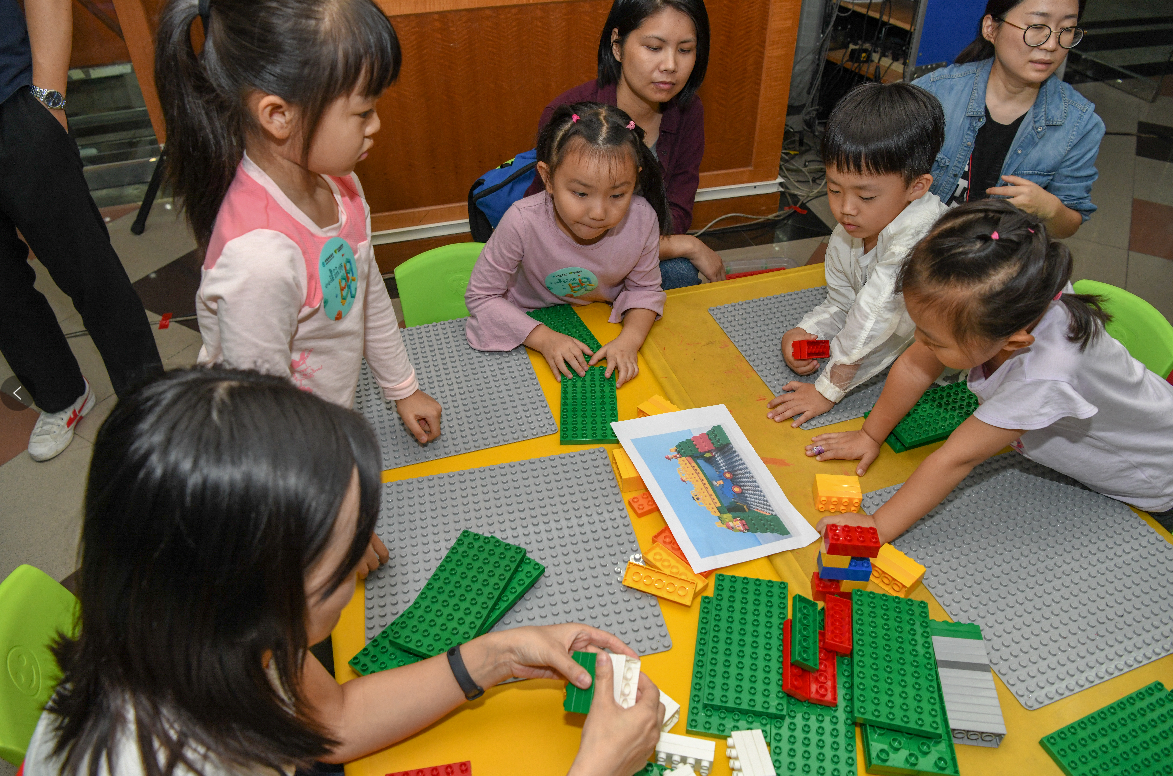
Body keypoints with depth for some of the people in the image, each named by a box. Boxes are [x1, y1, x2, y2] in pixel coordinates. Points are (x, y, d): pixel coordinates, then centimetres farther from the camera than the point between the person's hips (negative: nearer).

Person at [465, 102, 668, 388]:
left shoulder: (642, 220, -22)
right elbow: (481, 297, -18)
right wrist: (545, 338, -29)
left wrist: (629, 339, -24)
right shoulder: (523, 222, -30)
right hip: (530, 330, -2)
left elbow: (645, 288, -4)